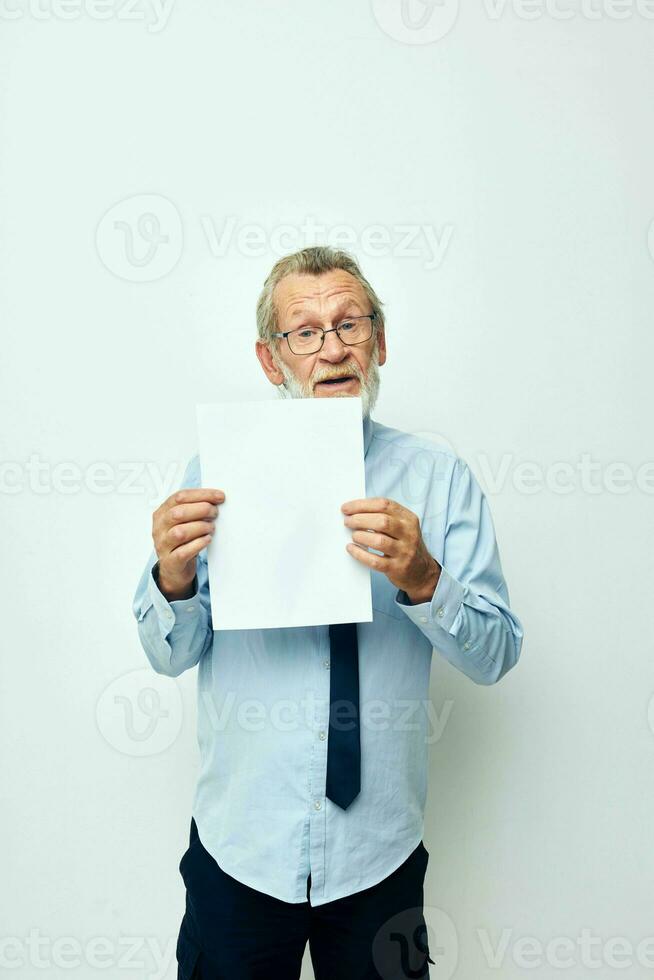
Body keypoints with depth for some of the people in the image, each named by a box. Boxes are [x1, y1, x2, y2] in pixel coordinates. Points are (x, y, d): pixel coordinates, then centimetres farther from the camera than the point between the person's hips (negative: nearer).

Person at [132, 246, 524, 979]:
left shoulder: (437, 476, -6)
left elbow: (496, 655, -8)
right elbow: (171, 655, -4)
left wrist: (423, 580, -26)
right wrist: (173, 580, -25)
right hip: (239, 848, 0)